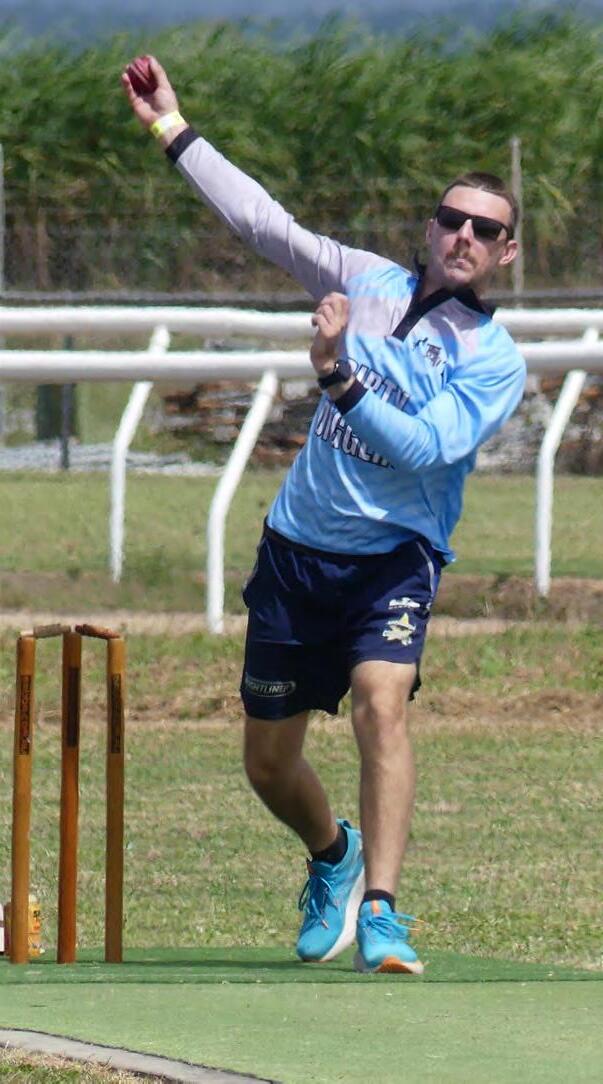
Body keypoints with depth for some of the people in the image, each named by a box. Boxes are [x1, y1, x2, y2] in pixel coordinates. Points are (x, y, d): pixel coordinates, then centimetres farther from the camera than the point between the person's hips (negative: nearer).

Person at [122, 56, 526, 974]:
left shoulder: (497, 363, -8)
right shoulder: (370, 283, 4)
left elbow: (426, 445, -22)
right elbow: (264, 221, 6)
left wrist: (341, 381, -31)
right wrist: (173, 130, 5)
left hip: (395, 556, -4)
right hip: (297, 549, 4)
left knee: (382, 700, -30)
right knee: (268, 763, 9)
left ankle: (379, 913, -30)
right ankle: (334, 856, 42)